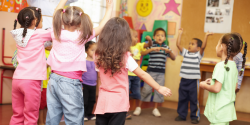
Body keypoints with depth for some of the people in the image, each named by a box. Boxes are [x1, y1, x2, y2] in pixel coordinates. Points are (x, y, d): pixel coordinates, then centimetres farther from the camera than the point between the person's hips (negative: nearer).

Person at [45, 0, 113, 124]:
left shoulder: (57, 34, 2)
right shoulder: (81, 36, -9)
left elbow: (57, 14, 20)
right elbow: (102, 27, -2)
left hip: (53, 80, 5)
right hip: (70, 83, -5)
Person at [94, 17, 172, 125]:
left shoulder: (99, 55, -1)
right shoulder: (125, 57, -11)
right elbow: (143, 75, -8)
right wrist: (159, 88, 1)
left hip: (102, 102, 4)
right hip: (118, 104, -4)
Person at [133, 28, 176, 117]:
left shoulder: (166, 47, 7)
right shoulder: (151, 45, -2)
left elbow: (173, 58, 3)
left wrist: (169, 51, -15)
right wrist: (152, 49, -29)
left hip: (161, 73, 3)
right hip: (151, 71, -3)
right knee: (146, 89, -2)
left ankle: (155, 109, 20)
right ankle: (139, 107, 11)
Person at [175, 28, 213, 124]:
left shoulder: (198, 54, -1)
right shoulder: (185, 52, 10)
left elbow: (203, 46, -17)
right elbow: (178, 44, 5)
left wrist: (206, 36, -22)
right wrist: (180, 33, 5)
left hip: (193, 81, -4)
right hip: (184, 80, 4)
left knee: (194, 99, 3)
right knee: (182, 98, 11)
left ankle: (195, 117, 15)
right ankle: (182, 115, 24)